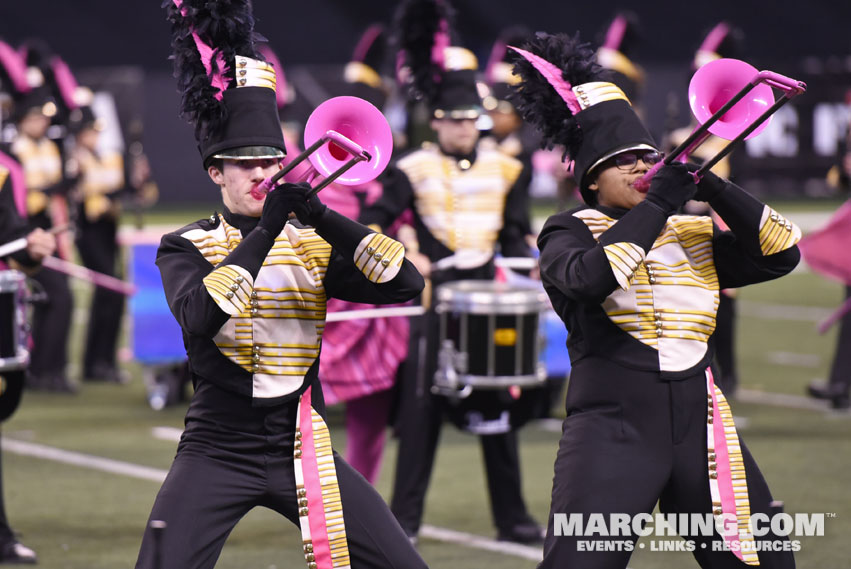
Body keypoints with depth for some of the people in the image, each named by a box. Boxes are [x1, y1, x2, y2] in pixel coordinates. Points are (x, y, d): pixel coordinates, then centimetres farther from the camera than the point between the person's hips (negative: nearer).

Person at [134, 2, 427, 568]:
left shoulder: (314, 245, 7)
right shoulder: (187, 247, 0)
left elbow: (406, 284, -7)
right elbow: (199, 315, -21)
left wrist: (322, 218, -17)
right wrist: (264, 232, -24)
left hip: (302, 451, 3)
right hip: (218, 452, -2)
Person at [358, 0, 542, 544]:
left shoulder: (505, 169, 8)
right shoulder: (414, 169, -1)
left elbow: (515, 233, 11)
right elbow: (371, 224, -5)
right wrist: (403, 257, -22)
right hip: (437, 300, -3)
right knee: (422, 407, -3)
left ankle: (512, 516, 12)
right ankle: (406, 516, 2)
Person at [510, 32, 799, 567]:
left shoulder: (695, 236, 16)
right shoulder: (569, 233, 3)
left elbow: (781, 253, 5)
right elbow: (589, 276, -20)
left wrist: (714, 188, -4)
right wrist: (656, 204, -14)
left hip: (699, 428, 5)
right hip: (612, 433, -5)